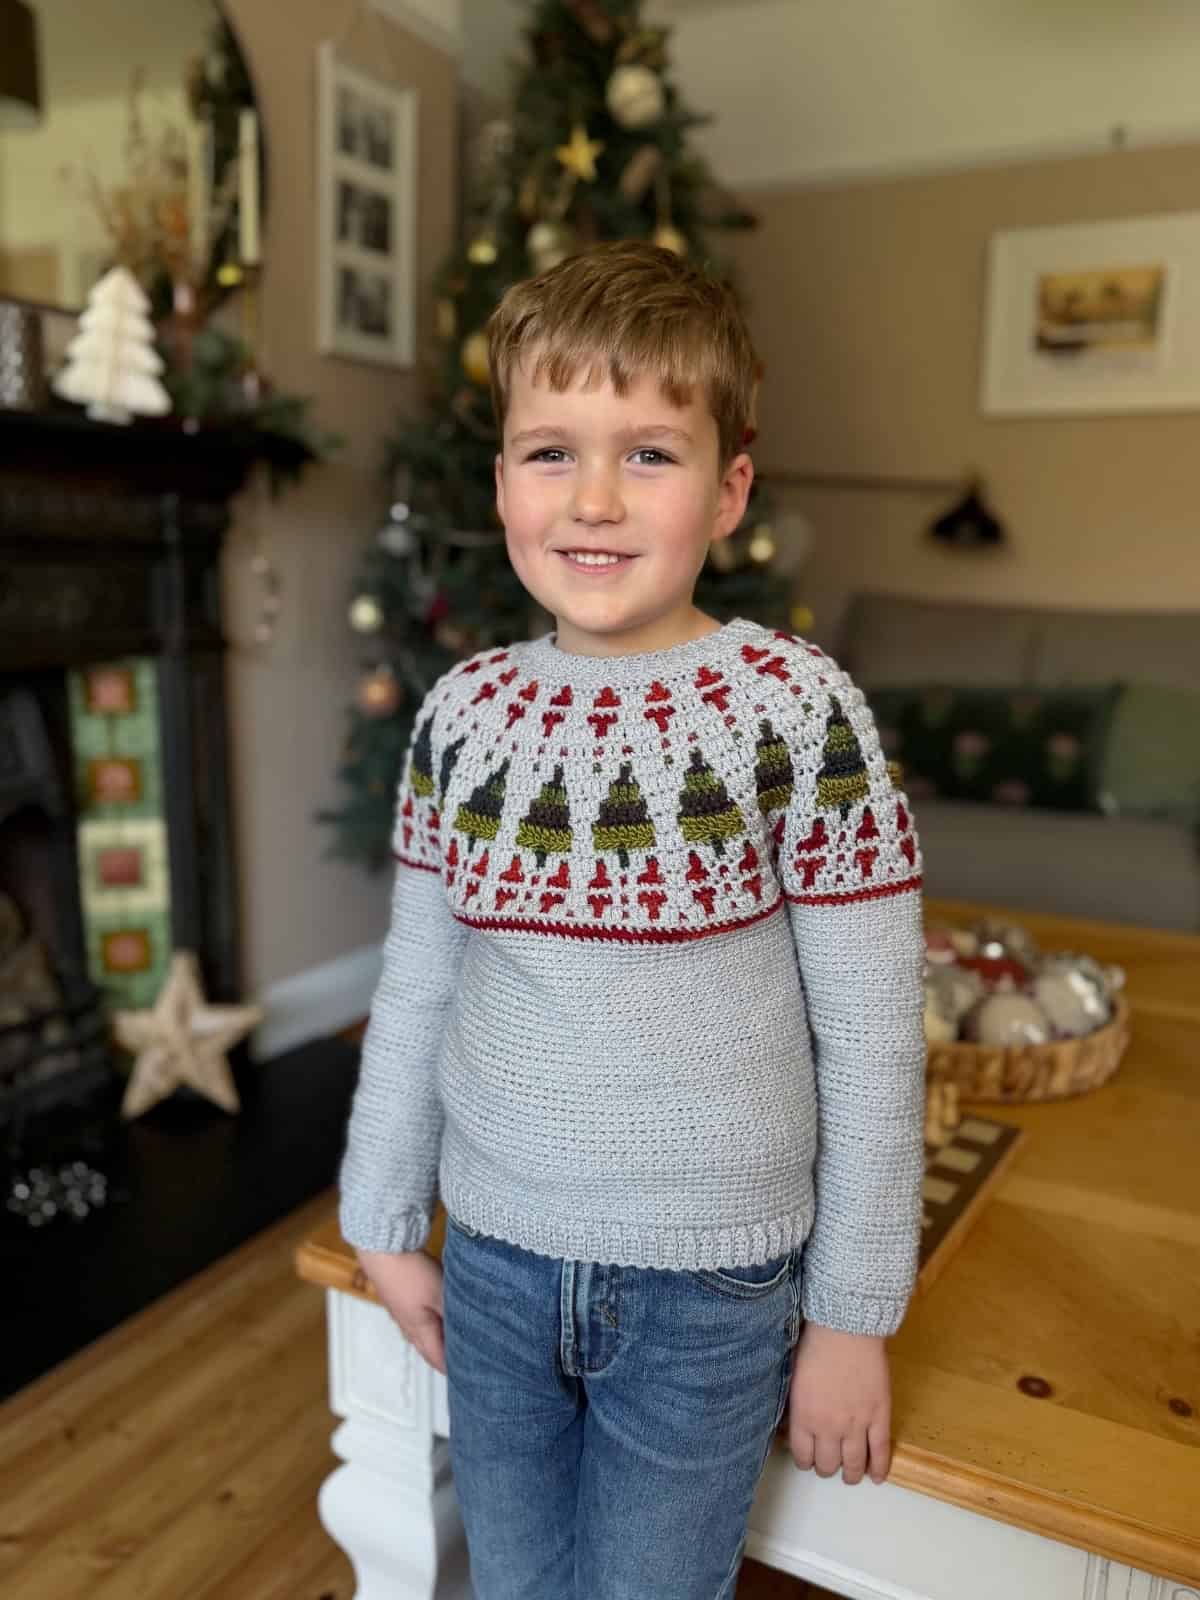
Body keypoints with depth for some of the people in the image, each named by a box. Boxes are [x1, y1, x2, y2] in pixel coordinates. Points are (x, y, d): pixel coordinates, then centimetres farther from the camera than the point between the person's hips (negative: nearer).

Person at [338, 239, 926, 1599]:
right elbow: (414, 986, 4)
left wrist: (853, 1312, -5)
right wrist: (383, 1220, 9)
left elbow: (871, 1036, -11)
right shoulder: (463, 712, -5)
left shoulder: (797, 712, -16)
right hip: (493, 1262, 4)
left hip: (705, 1286, -3)